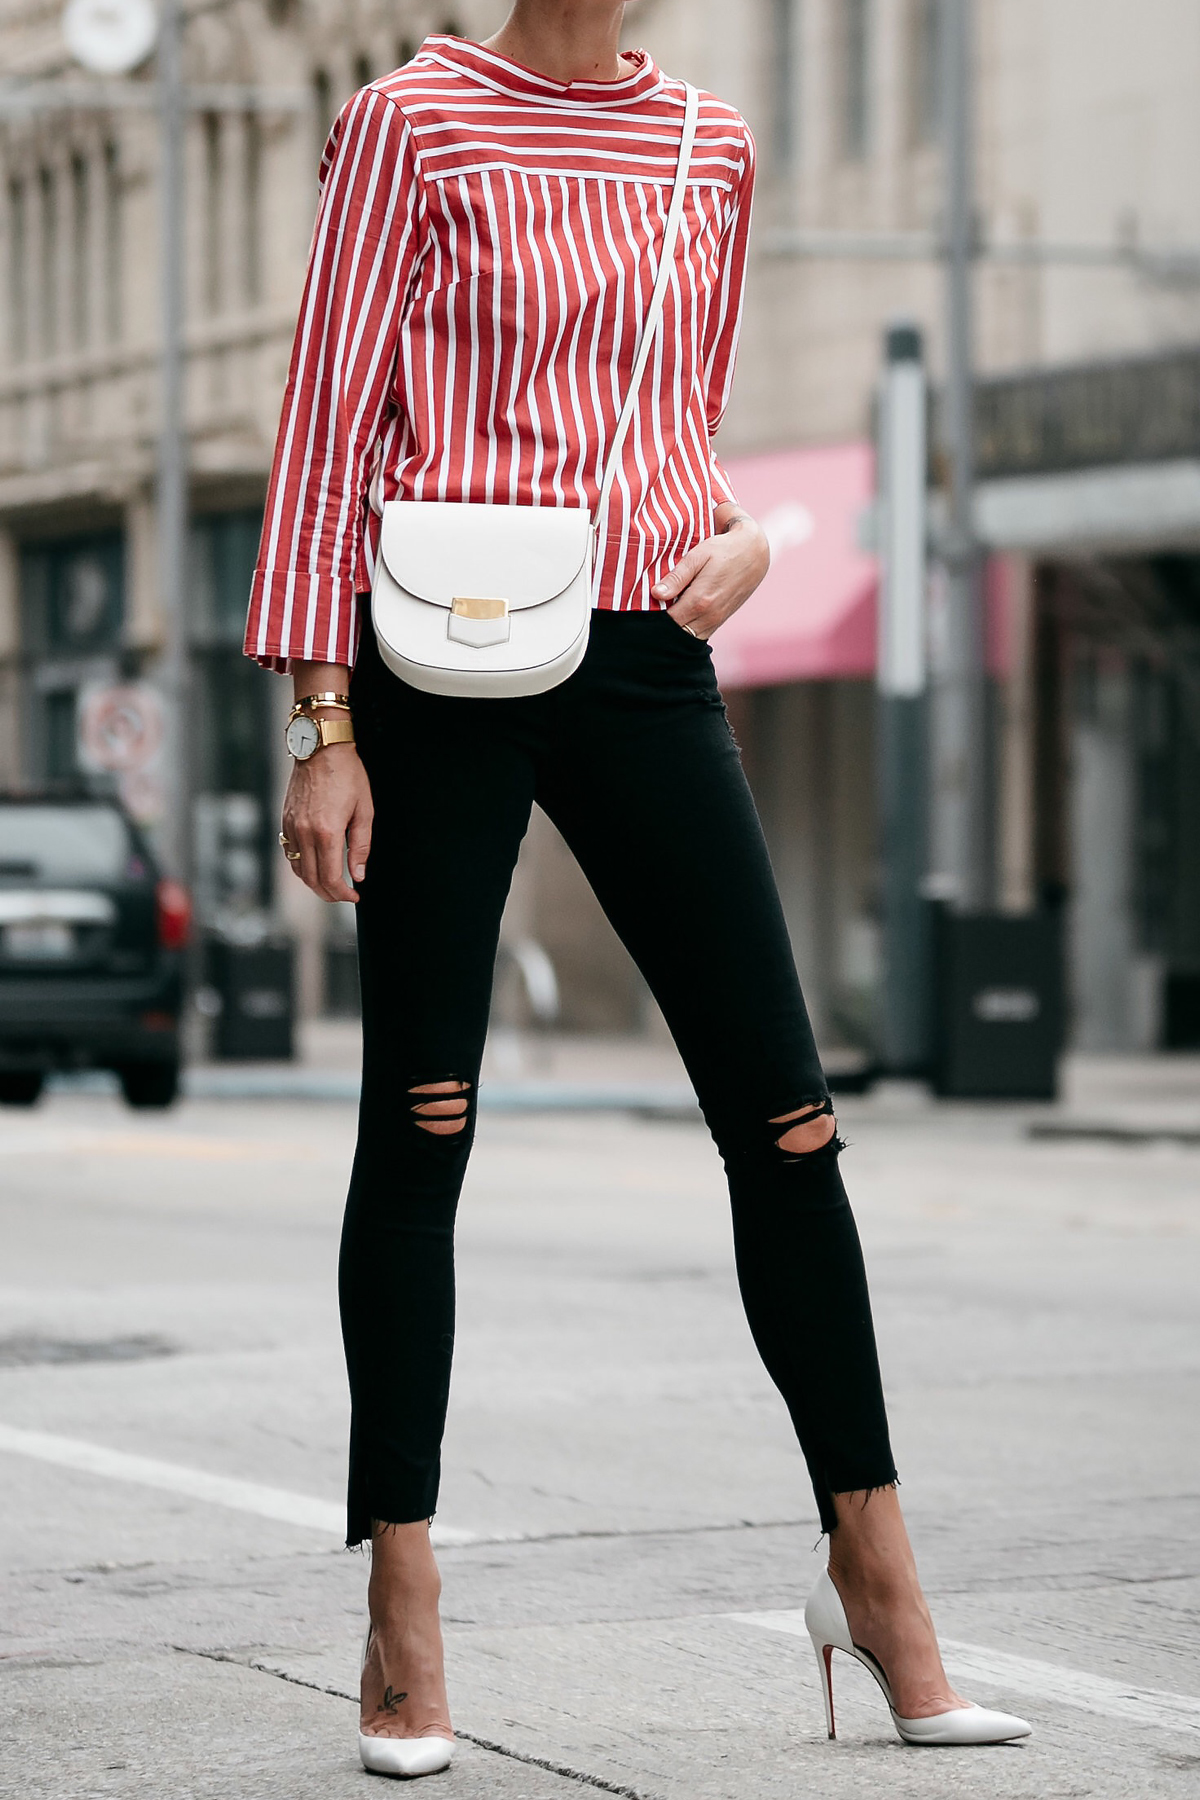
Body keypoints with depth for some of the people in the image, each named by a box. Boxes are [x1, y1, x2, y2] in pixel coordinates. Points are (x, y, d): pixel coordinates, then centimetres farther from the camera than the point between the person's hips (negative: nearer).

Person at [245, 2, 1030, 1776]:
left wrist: (736, 542, 2)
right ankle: (403, 1619, 7)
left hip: (644, 662, 4)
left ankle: (875, 1574, 11)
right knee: (420, 1125, 0)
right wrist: (323, 725, -8)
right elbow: (330, 426, -2)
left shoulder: (710, 148, 13)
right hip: (446, 662, -4)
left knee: (783, 1112, 0)